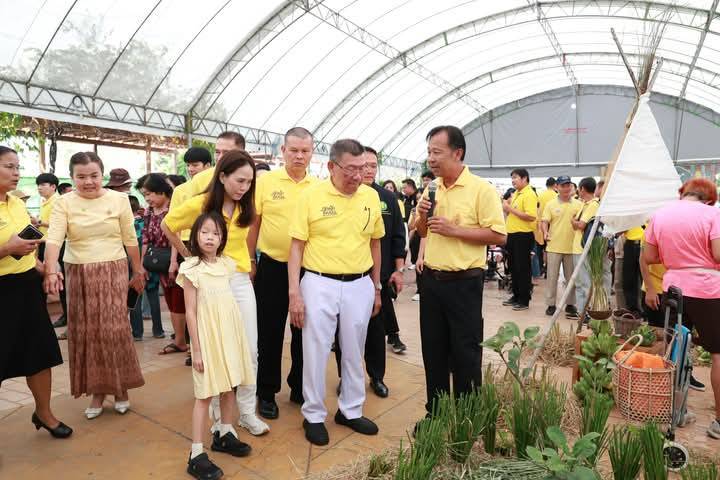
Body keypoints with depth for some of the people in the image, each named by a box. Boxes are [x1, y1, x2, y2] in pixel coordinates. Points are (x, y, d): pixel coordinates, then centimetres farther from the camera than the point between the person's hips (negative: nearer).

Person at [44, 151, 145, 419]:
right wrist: (51, 271, -29)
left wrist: (138, 271, 7)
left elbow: (130, 239, 4)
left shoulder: (119, 200, -1)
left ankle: (120, 388, 17)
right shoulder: (63, 203, -1)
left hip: (113, 272, -1)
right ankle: (97, 391, 22)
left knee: (114, 330, -2)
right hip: (79, 275, 1)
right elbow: (54, 239, -14)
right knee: (86, 334, 7)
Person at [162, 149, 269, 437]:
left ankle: (247, 412, 21)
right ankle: (219, 415, 24)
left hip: (241, 280, 4)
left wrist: (247, 255, 7)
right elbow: (167, 226, 4)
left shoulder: (245, 207, 0)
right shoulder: (199, 204, -11)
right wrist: (188, 256, 2)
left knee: (249, 351, 5)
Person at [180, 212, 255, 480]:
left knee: (229, 387, 15)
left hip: (230, 334, 6)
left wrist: (235, 336, 11)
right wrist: (196, 349, -12)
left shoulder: (227, 265, 4)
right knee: (205, 394, -2)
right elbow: (191, 312, -12)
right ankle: (196, 454, 7)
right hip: (208, 337, -5)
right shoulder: (191, 269, -12)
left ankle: (224, 434, 33)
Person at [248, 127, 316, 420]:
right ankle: (267, 392, 26)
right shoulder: (265, 181, -3)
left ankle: (300, 388, 32)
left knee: (304, 331, 13)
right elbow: (254, 224, 2)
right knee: (269, 333, 8)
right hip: (272, 267, -1)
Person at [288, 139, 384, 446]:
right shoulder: (311, 196, -7)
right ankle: (314, 415, 27)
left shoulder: (371, 197, 2)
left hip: (360, 285, 3)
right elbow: (297, 246, -5)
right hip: (319, 284, -3)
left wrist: (376, 288, 13)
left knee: (354, 352, 15)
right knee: (315, 352, 7)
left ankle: (350, 410, 34)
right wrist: (294, 292, -10)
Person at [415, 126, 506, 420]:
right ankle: (435, 413, 31)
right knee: (433, 351, 15)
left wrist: (454, 229, -19)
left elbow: (498, 235, -15)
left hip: (463, 283, -6)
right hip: (431, 280, 6)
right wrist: (422, 217, -3)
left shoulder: (481, 189, -10)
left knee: (465, 353, 6)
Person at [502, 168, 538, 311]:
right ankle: (516, 295, 27)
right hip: (512, 234, 9)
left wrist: (511, 208, -20)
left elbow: (531, 216, -23)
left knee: (523, 268, -1)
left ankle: (524, 300, 9)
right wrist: (507, 208, 1)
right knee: (513, 267, 15)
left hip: (523, 235, -9)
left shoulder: (529, 194, -13)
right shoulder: (516, 194, 14)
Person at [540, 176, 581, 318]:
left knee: (571, 277, 10)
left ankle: (570, 304, 23)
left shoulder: (578, 204, 6)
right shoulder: (551, 204, 2)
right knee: (552, 276, 3)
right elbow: (544, 222, -2)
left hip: (572, 246, 2)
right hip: (554, 246, -1)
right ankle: (551, 304, 12)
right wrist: (545, 232, -20)